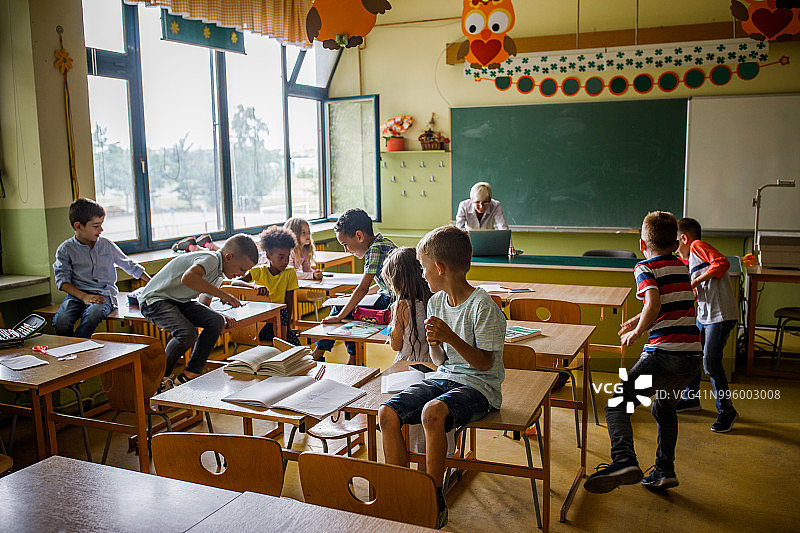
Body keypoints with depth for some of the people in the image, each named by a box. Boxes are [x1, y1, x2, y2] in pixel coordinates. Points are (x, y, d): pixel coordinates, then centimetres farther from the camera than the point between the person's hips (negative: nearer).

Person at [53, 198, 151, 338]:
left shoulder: (107, 245, 13)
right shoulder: (65, 249, 6)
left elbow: (130, 266, 24)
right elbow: (62, 280, 0)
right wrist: (83, 296, -16)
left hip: (104, 295, 0)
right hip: (77, 294, 0)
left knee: (91, 317, -36)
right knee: (60, 322, -31)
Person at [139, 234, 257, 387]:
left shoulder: (218, 274, 10)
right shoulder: (210, 259, -21)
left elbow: (203, 304, 15)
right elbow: (188, 278, -42)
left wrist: (223, 318, -5)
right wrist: (222, 294, -34)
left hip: (179, 301, 9)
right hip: (154, 300, -9)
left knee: (216, 322, -12)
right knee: (188, 333, -30)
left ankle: (190, 375, -5)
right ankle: (160, 378, -5)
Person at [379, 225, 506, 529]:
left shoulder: (482, 306, -14)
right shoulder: (436, 302, 9)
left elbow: (485, 364, -14)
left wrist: (451, 337, -26)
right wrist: (434, 343, -9)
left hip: (478, 386, -7)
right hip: (444, 377, 7)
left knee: (432, 412, -36)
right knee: (387, 412, -14)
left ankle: (435, 501, -17)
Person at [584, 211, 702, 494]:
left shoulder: (645, 268, -4)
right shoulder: (681, 267, 17)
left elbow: (654, 304, -21)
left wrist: (637, 333, -8)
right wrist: (637, 320, 39)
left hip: (664, 354, -7)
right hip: (693, 355, 7)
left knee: (617, 404, -6)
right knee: (664, 408, 26)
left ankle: (624, 460, -27)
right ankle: (665, 470, 29)